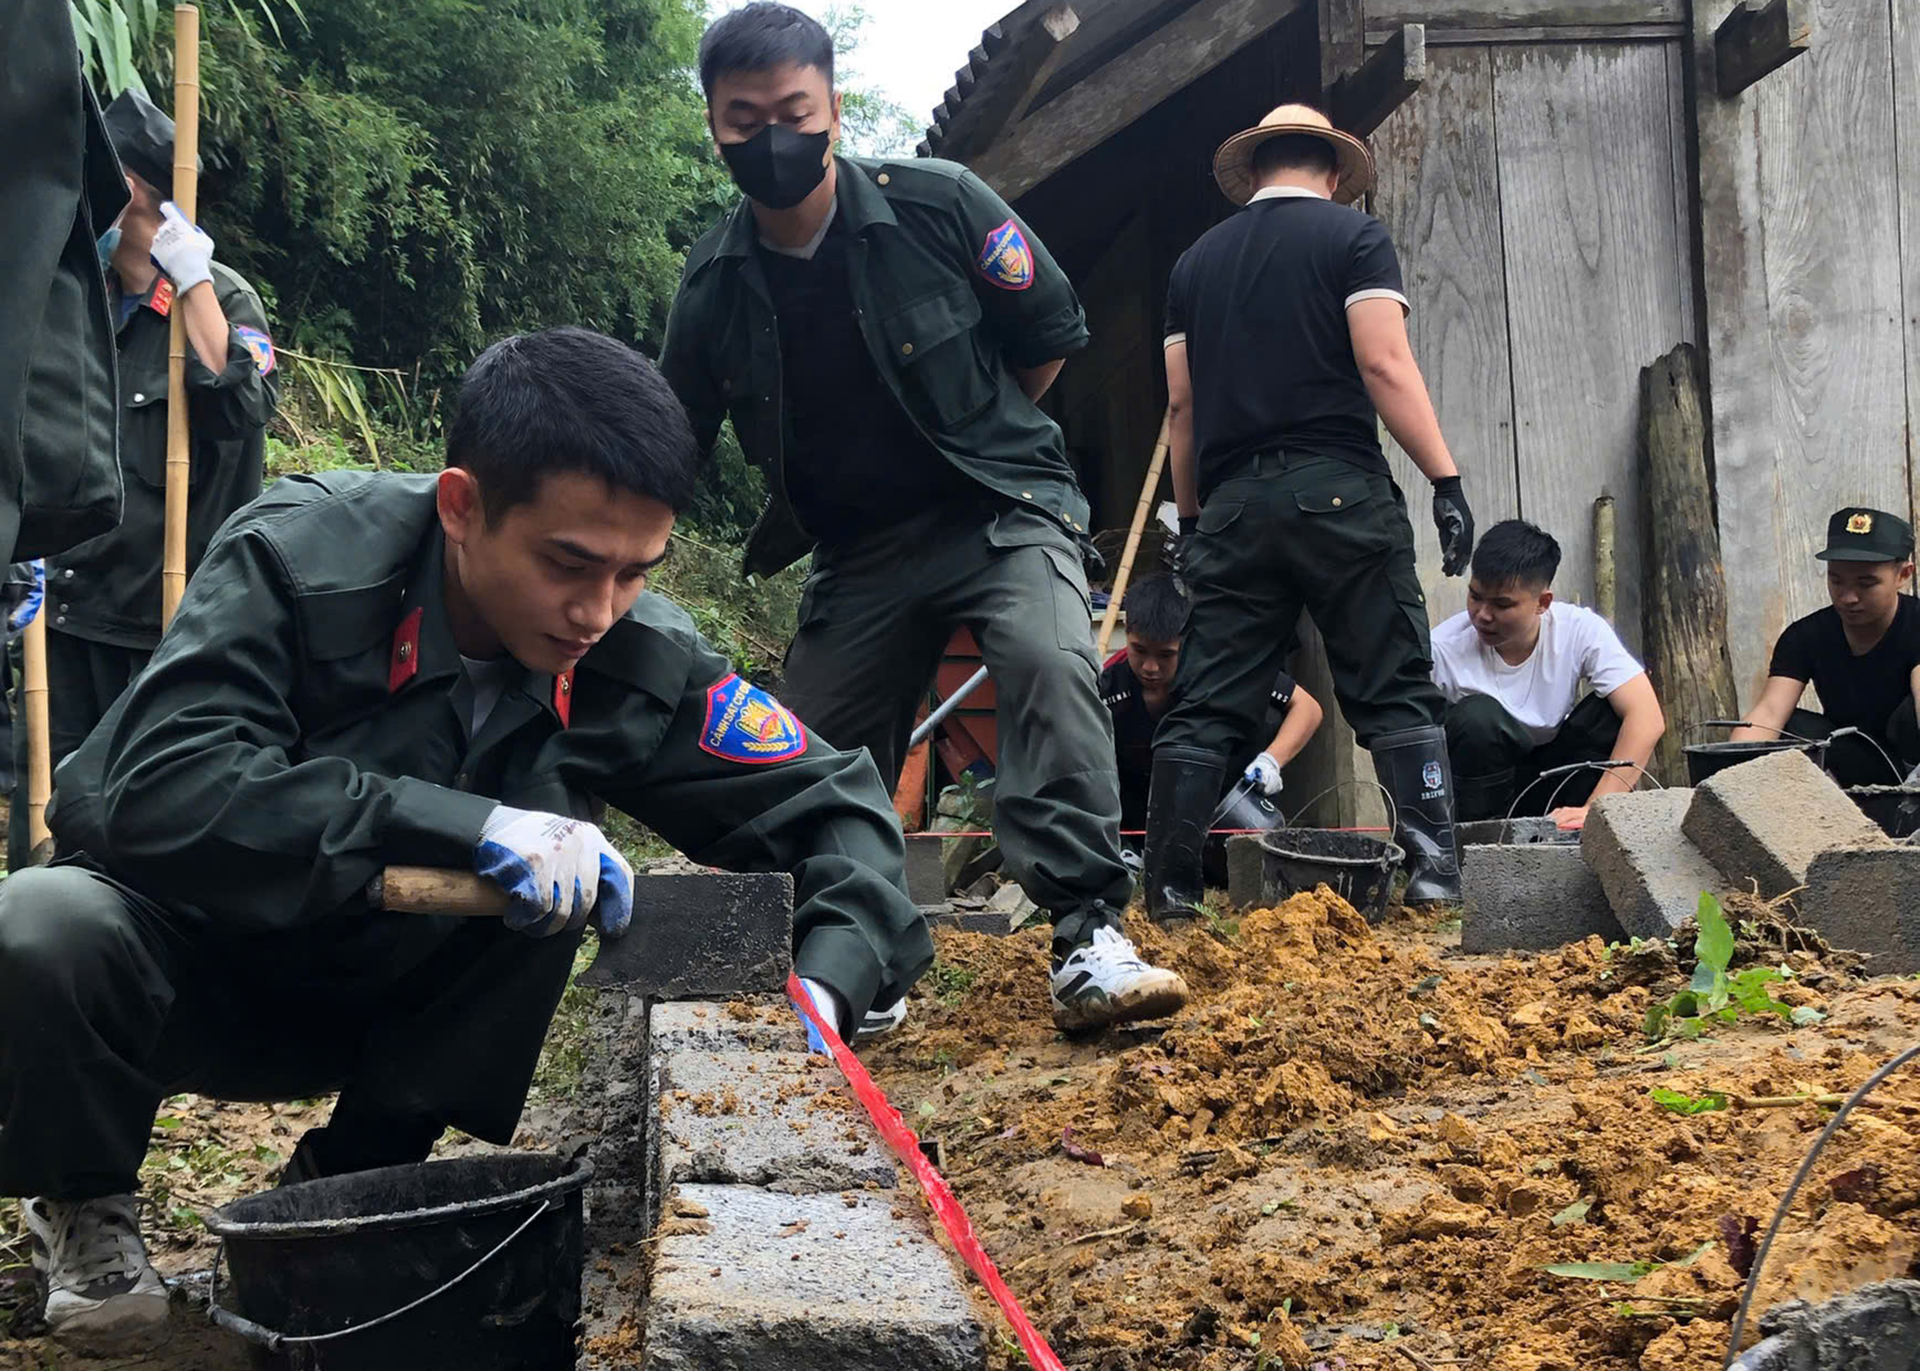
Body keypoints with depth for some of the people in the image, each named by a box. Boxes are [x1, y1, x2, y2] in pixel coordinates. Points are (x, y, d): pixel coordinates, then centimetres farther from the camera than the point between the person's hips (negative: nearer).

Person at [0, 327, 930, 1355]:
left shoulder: (639, 661, -17)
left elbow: (835, 806, -9)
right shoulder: (303, 556, -26)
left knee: (557, 880, -22)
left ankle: (355, 1176, -1)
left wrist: (824, 985, -29)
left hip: (380, 998, 3)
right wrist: (466, 825, -43)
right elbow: (162, 787, -36)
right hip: (181, 953, -3)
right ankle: (83, 1207, 0)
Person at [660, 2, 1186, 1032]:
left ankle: (1086, 941, -34)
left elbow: (1051, 333, 1)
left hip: (1001, 512, -4)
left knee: (1047, 661, -32)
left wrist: (976, 438, 7)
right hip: (858, 550, 4)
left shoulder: (938, 205, -12)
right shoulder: (715, 284, -3)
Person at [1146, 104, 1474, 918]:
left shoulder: (1197, 262, 17)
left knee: (1208, 705, 5)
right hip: (1338, 489, -4)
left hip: (1232, 501, 4)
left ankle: (1169, 886, 3)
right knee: (1395, 692, 1)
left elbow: (1181, 403, 15)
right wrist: (1446, 479, -8)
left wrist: (1191, 518, 20)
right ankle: (1434, 867, -6)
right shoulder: (1353, 236, 4)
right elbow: (1385, 365, -8)